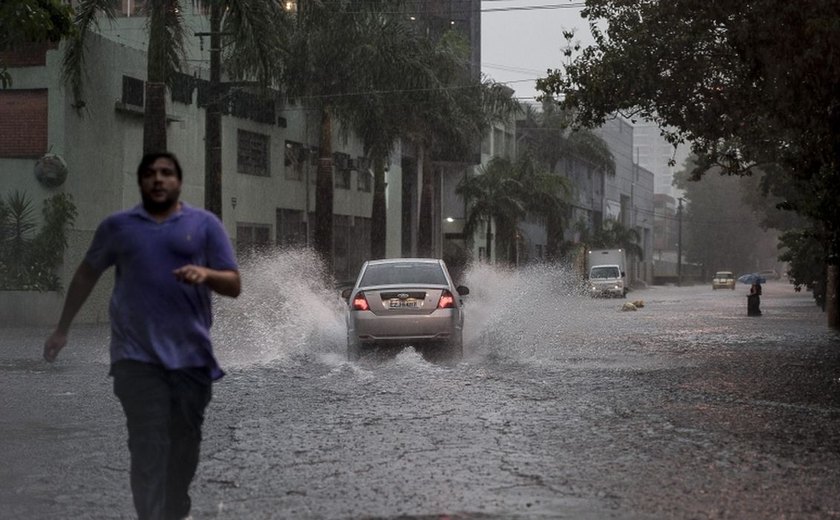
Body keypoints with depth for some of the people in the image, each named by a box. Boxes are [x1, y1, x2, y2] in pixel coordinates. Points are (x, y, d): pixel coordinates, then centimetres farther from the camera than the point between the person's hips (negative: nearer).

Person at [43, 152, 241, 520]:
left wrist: (206, 274, -18)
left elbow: (234, 285, 3)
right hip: (137, 356, -1)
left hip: (192, 355, 1)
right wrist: (62, 328, 21)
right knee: (148, 448, -10)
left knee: (184, 445, 8)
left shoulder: (205, 224, 6)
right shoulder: (117, 226, 10)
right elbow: (86, 275, 21)